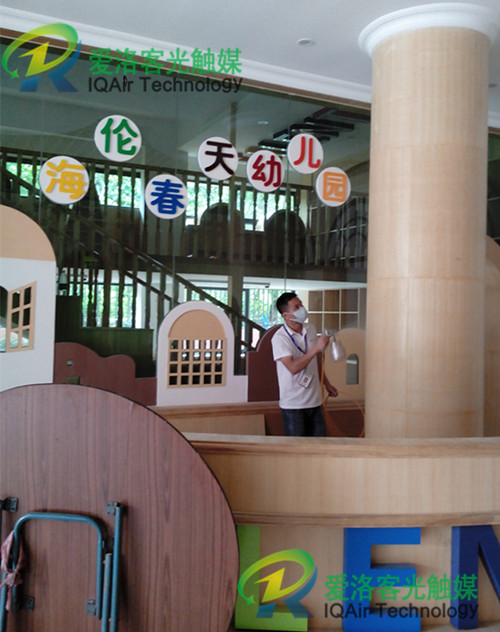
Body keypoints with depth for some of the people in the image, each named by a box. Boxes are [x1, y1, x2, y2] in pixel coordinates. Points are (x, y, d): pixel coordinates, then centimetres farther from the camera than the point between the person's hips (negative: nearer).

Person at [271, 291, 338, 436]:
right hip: (293, 404, -6)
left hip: (314, 402, 6)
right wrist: (316, 348, -28)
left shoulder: (310, 329, 6)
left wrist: (326, 384, 22)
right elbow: (293, 367, -27)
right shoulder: (280, 338, -15)